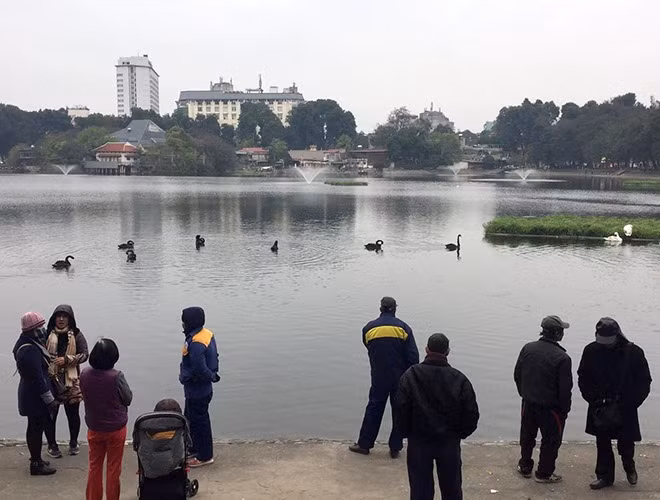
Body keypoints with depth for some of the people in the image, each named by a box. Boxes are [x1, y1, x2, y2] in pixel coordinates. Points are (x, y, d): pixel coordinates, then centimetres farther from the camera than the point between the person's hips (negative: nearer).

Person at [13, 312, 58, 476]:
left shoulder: (30, 345, 6)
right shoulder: (30, 351, -27)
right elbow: (37, 378, -26)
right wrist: (50, 399, -19)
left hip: (32, 394, 10)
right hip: (35, 397, -10)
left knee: (35, 428, 20)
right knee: (37, 429, 2)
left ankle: (36, 459, 34)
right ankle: (36, 464, 14)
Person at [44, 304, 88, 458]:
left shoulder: (76, 335, -2)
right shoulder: (48, 334, -2)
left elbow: (84, 355, -5)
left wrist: (66, 359, -17)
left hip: (71, 381, 0)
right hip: (51, 380, 0)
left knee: (73, 414, 10)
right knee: (50, 414, 6)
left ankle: (73, 443, 32)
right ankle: (52, 444, 27)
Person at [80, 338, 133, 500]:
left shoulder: (84, 374, -13)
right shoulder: (116, 376, -25)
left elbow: (85, 396, 3)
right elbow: (128, 399, -11)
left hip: (94, 429, 3)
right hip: (115, 429, -3)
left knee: (94, 466, 19)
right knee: (113, 468, 13)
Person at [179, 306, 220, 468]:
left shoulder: (195, 344, -29)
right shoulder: (207, 334, 1)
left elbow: (200, 370, -29)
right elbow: (213, 357, 11)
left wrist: (212, 377, -12)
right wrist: (213, 374, 9)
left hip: (197, 391, -10)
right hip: (200, 389, 10)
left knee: (199, 422, 6)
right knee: (190, 418, 24)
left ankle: (205, 456, 21)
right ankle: (193, 449, 40)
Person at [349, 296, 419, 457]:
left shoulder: (369, 328, -1)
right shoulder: (403, 327, -6)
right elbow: (413, 356, -9)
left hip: (379, 378, 1)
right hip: (400, 378, -1)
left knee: (374, 409, 12)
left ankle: (364, 444, 19)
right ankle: (395, 448, 16)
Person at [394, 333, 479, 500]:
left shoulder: (411, 375, -12)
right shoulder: (459, 379, -9)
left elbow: (400, 409, -11)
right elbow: (471, 413, -5)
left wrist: (406, 432, 4)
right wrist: (460, 433, 11)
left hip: (418, 442, -1)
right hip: (450, 442, 1)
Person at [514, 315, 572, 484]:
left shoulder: (528, 348, -4)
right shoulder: (562, 358, -21)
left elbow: (517, 375, 6)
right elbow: (565, 388, -17)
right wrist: (565, 409, -2)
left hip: (528, 404, 5)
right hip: (550, 408, -5)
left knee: (527, 437, 21)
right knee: (551, 440, 13)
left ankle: (525, 466, 36)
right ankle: (544, 473, 22)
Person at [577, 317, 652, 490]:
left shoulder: (634, 352, -12)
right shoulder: (591, 351, -7)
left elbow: (644, 383, -6)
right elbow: (583, 379, 3)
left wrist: (628, 404, -14)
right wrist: (594, 400, -8)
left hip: (625, 410, -2)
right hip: (600, 409, 2)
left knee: (625, 445, 8)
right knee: (602, 445, 11)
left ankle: (629, 467, 39)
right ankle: (605, 476, 28)